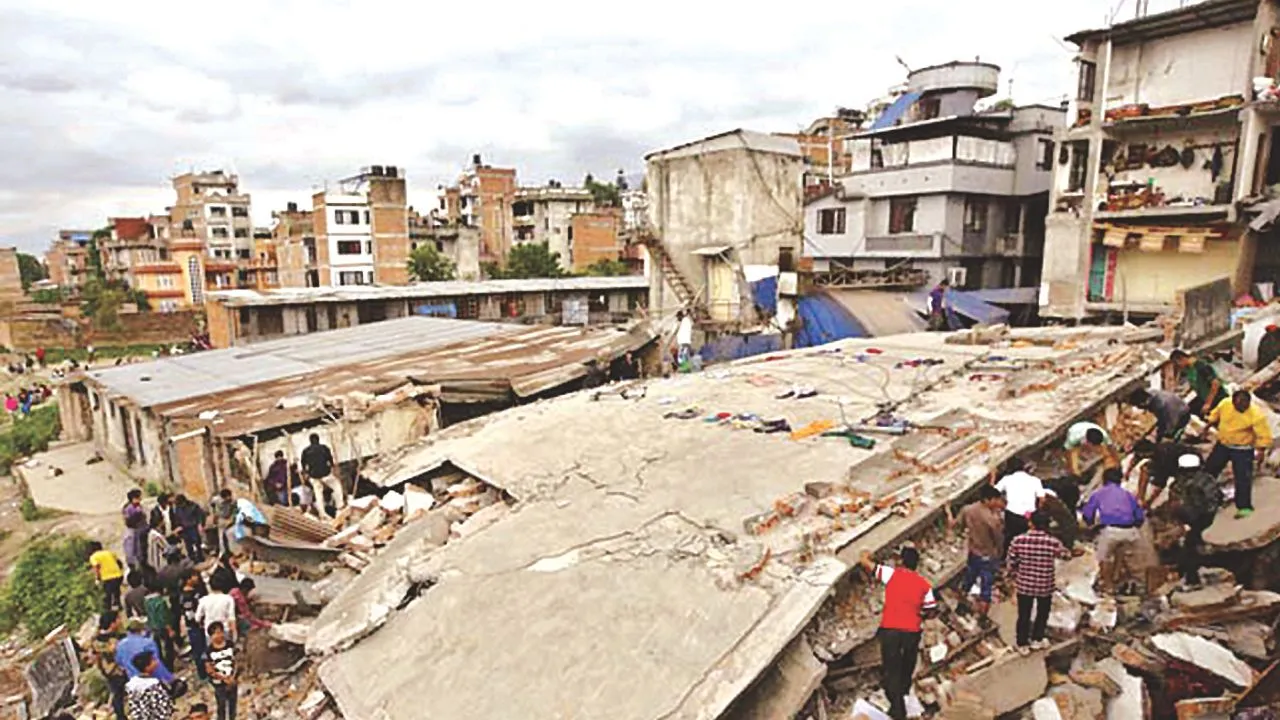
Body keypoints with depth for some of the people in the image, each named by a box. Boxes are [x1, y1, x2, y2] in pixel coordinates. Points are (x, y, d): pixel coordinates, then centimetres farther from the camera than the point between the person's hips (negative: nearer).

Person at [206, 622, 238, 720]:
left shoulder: (231, 645, -8)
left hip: (232, 681, 3)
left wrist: (233, 677, -13)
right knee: (221, 706, 9)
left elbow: (236, 661, -2)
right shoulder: (209, 650, -16)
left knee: (232, 704, 17)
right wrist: (224, 678, -14)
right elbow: (209, 669, -11)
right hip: (219, 683, -3)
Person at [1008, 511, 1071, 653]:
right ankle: (1036, 640, 41)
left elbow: (1011, 563, -7)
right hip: (1045, 586, 0)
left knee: (1024, 615, 18)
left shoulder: (1018, 540, -17)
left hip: (1024, 585, 1)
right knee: (1042, 613, 26)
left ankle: (1022, 644, 31)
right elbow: (1067, 555, 2)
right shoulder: (1053, 542, -20)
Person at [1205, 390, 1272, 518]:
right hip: (1222, 445, 5)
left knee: (1242, 479, -6)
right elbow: (1215, 415, 9)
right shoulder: (1225, 404, -13)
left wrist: (1261, 451, -29)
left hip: (1243, 450, -5)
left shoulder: (1256, 415, -25)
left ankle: (1244, 507, 4)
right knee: (1209, 468, 16)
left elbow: (1264, 435, -22)